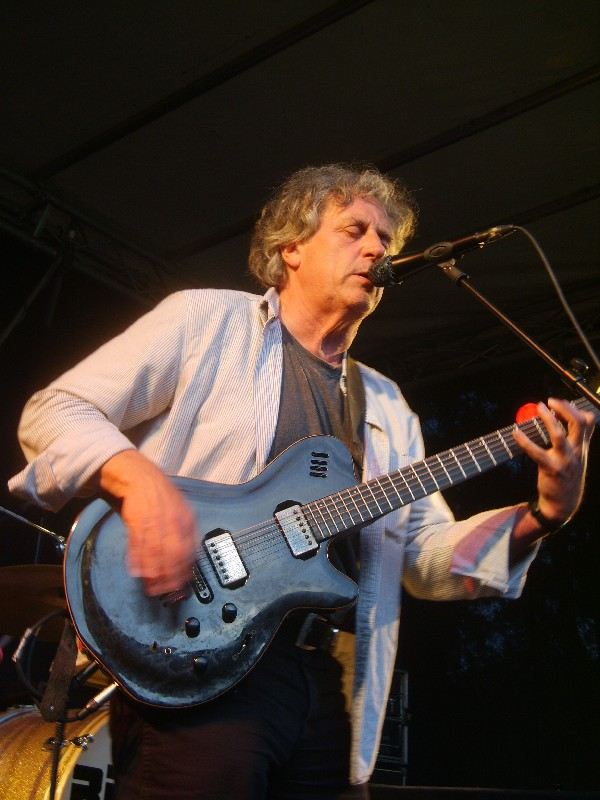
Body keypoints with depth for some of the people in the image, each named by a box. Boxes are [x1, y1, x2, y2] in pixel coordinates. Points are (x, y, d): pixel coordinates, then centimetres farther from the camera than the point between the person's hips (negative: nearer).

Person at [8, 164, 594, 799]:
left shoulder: (386, 407, 17)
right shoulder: (207, 318, 1)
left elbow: (426, 555, 13)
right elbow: (54, 411, -3)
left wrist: (541, 515, -2)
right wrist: (136, 475, -23)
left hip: (326, 685, 6)